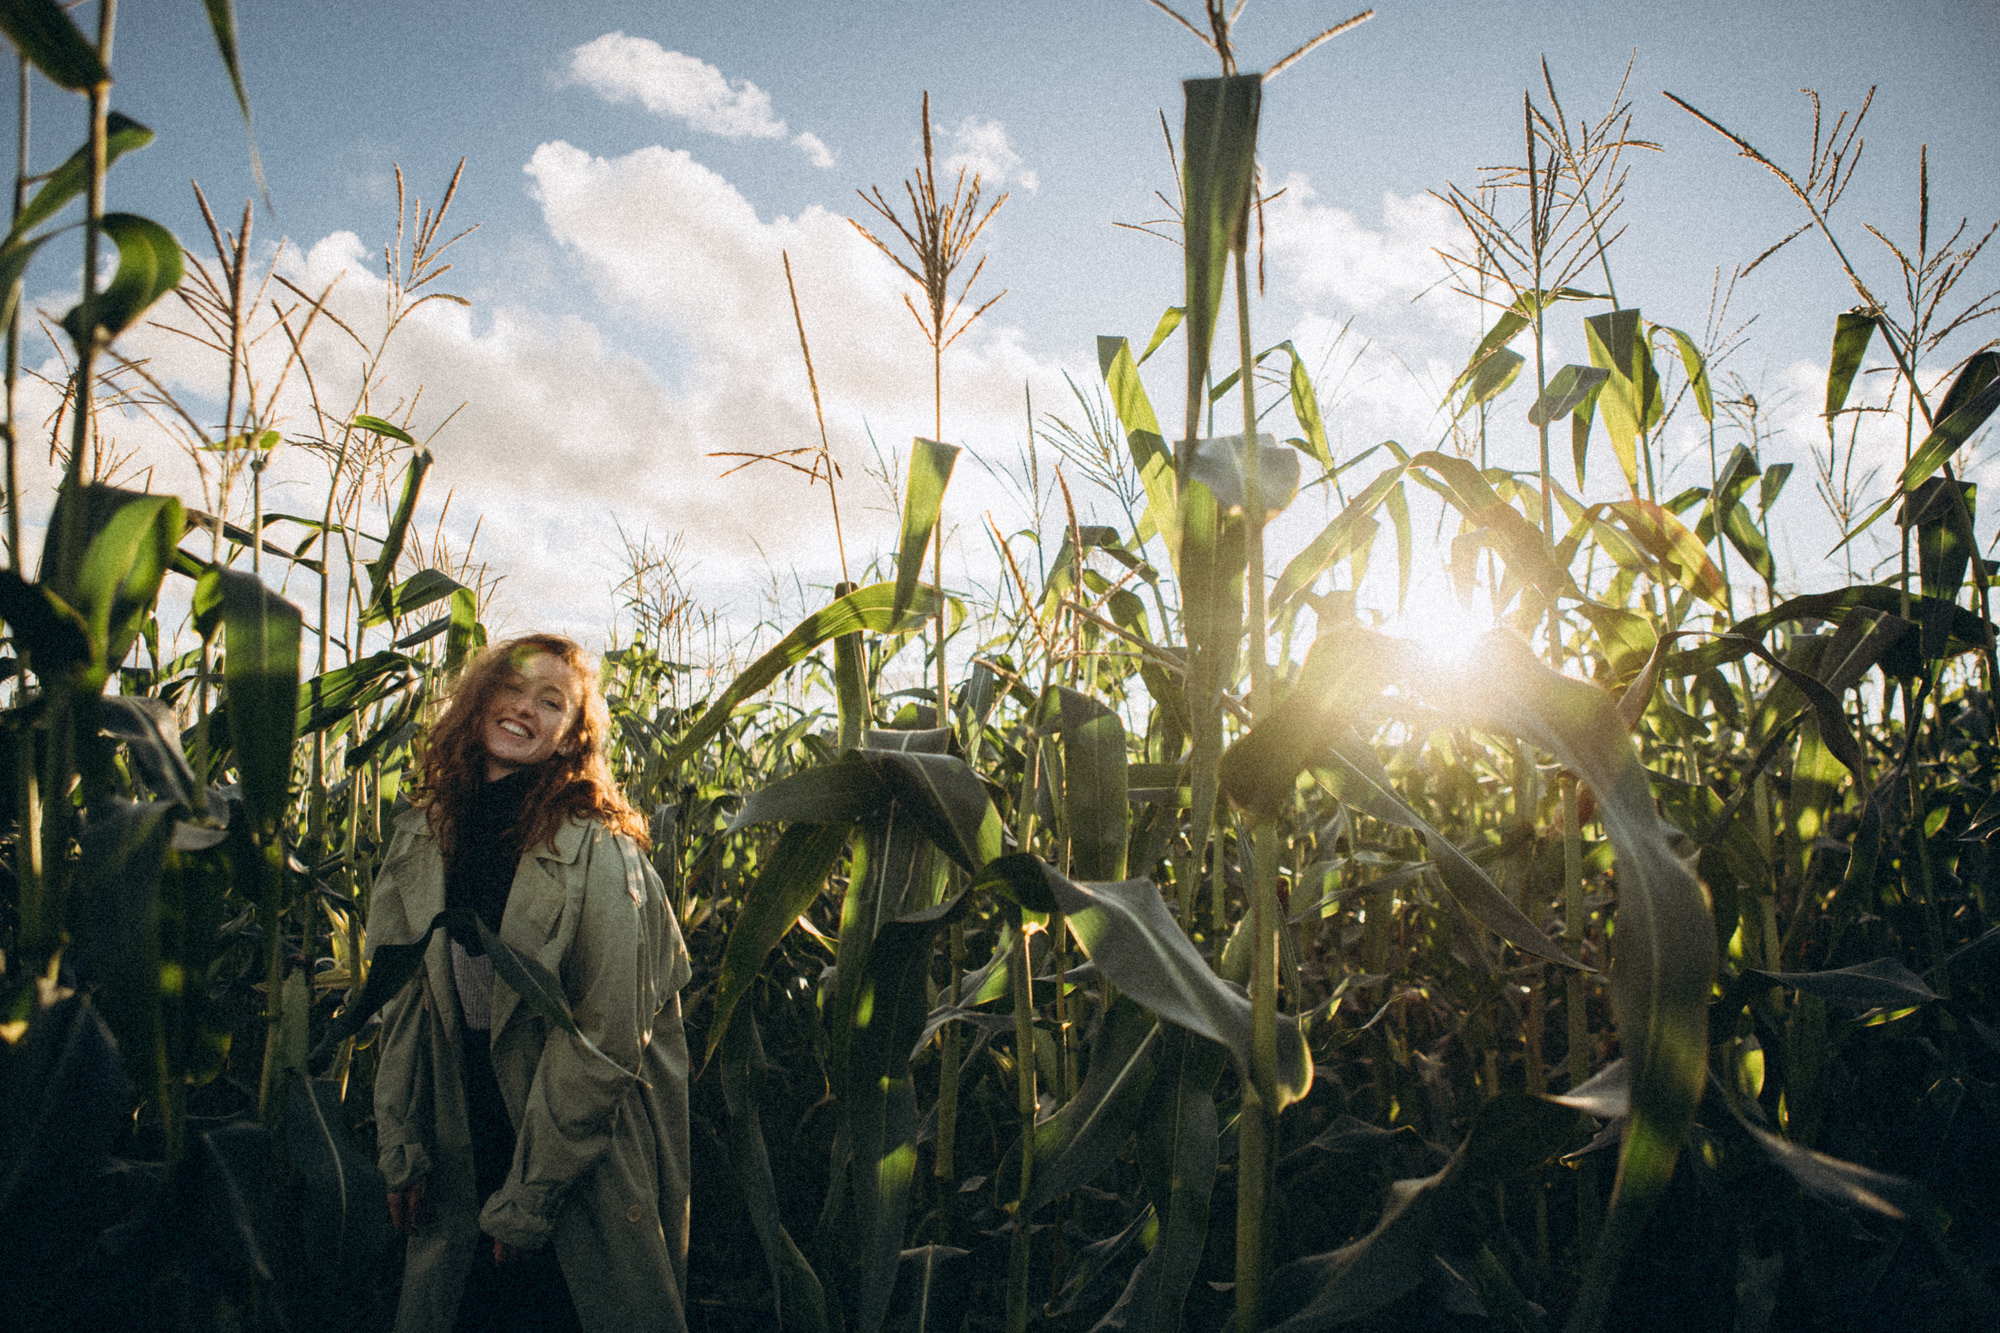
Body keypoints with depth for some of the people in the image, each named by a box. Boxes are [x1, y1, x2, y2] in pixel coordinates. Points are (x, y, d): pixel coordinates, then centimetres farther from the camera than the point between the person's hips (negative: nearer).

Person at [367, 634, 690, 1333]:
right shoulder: (421, 839, 0)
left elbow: (606, 1039, -19)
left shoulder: (598, 850, -18)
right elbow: (400, 1010, 6)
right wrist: (400, 1153, 1)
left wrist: (526, 1199, -17)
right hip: (458, 1156, 5)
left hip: (586, 1162, -5)